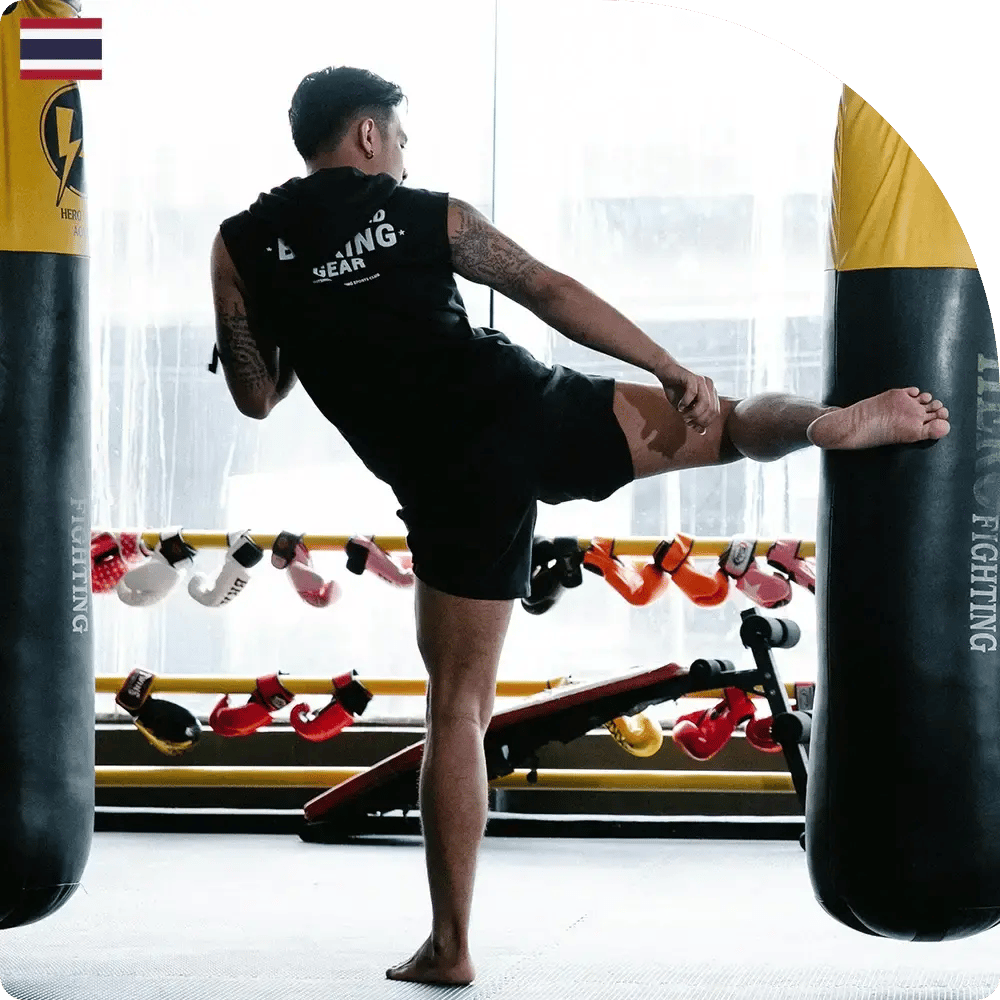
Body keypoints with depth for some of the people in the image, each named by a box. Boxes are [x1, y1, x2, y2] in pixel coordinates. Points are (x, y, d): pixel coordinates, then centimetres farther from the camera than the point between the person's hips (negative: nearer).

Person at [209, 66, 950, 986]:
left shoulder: (241, 246, 6)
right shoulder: (431, 216, 7)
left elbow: (256, 398, 9)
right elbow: (553, 295, 6)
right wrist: (674, 372, 10)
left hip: (454, 485, 1)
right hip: (529, 410, 0)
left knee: (458, 702, 6)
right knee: (713, 425, 26)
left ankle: (451, 945, 8)